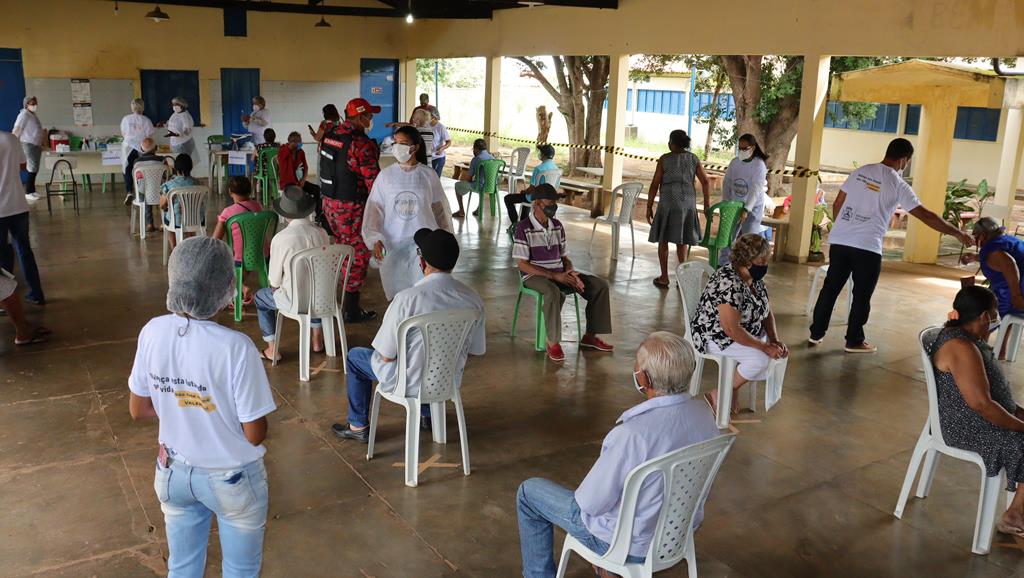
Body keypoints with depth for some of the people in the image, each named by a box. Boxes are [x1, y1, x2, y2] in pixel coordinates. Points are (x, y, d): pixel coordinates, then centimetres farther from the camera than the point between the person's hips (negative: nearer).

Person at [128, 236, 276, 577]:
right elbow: (255, 434, -21)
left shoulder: (153, 332, -14)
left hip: (174, 473, 5)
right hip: (231, 480, -4)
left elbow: (138, 410, -1)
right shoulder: (235, 347, -29)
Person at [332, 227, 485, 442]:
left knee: (355, 356, 23)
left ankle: (358, 426, 34)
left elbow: (387, 356, -19)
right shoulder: (473, 299, -14)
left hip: (410, 383, -4)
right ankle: (426, 414, 44)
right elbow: (476, 351, 0)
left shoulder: (407, 299, -28)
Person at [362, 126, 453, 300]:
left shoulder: (428, 175, 0)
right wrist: (375, 239, -14)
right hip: (393, 244, 1)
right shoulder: (385, 175, 0)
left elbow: (440, 209, 8)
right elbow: (374, 209, -2)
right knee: (397, 296, 6)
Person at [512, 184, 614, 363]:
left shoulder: (557, 226, 9)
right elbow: (522, 264, -15)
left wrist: (571, 273, -9)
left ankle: (590, 335, 2)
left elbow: (564, 257, 15)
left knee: (600, 285, -7)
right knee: (553, 292, -41)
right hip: (534, 276, -7)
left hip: (559, 274, 7)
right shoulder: (523, 228, -11)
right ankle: (553, 343, -26)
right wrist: (554, 276, -21)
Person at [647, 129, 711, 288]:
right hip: (688, 203, 3)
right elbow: (705, 182, -1)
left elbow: (654, 185, -7)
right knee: (682, 239, 16)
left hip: (668, 203, -3)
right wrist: (707, 205, 7)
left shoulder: (665, 159, -6)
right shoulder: (693, 159, 3)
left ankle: (664, 277, 12)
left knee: (663, 239, 11)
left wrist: (649, 207, 1)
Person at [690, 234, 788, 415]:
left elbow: (767, 312, 9)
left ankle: (732, 388, 7)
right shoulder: (729, 285, -29)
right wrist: (764, 346, -24)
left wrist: (775, 340, -6)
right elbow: (732, 329, -31)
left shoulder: (755, 279, 1)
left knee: (780, 350, -3)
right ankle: (720, 395, -6)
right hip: (717, 337, -10)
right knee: (760, 358, -26)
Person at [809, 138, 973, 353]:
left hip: (839, 241, 5)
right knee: (862, 295, 8)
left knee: (830, 288, 11)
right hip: (867, 247, -5)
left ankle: (816, 333, 18)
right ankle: (854, 341, 16)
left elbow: (837, 204, 13)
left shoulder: (860, 172, 9)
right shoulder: (898, 185, -4)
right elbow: (926, 216, -4)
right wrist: (958, 234, 5)